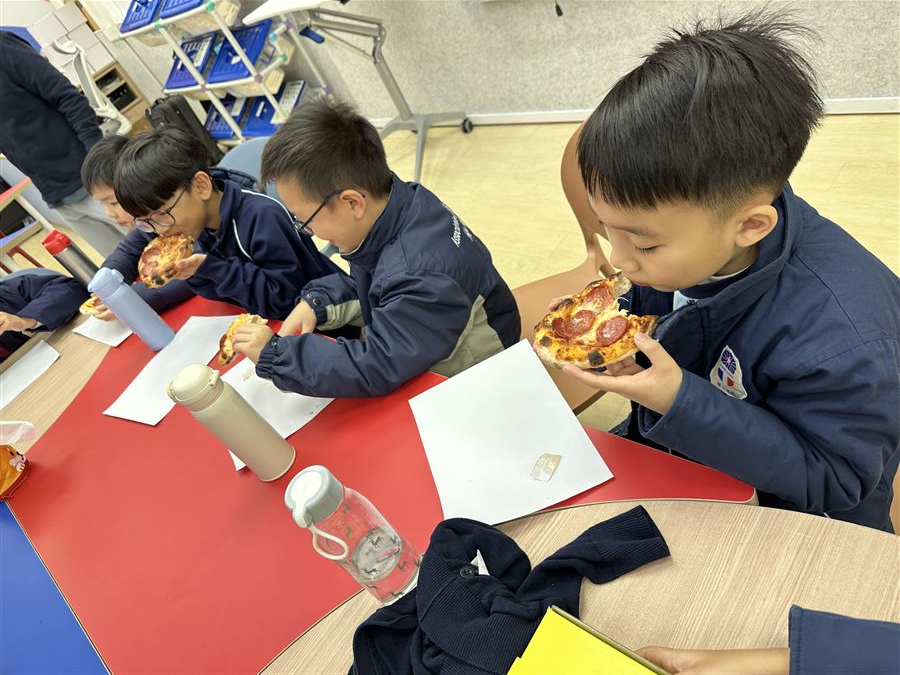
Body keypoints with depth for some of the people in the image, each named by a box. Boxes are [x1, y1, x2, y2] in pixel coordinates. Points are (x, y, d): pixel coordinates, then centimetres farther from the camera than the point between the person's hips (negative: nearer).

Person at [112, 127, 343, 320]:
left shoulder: (260, 216, -24)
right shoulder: (203, 226, -1)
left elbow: (285, 299, -24)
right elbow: (227, 294, 5)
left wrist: (208, 267, -26)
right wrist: (194, 271, -15)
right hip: (267, 325, 6)